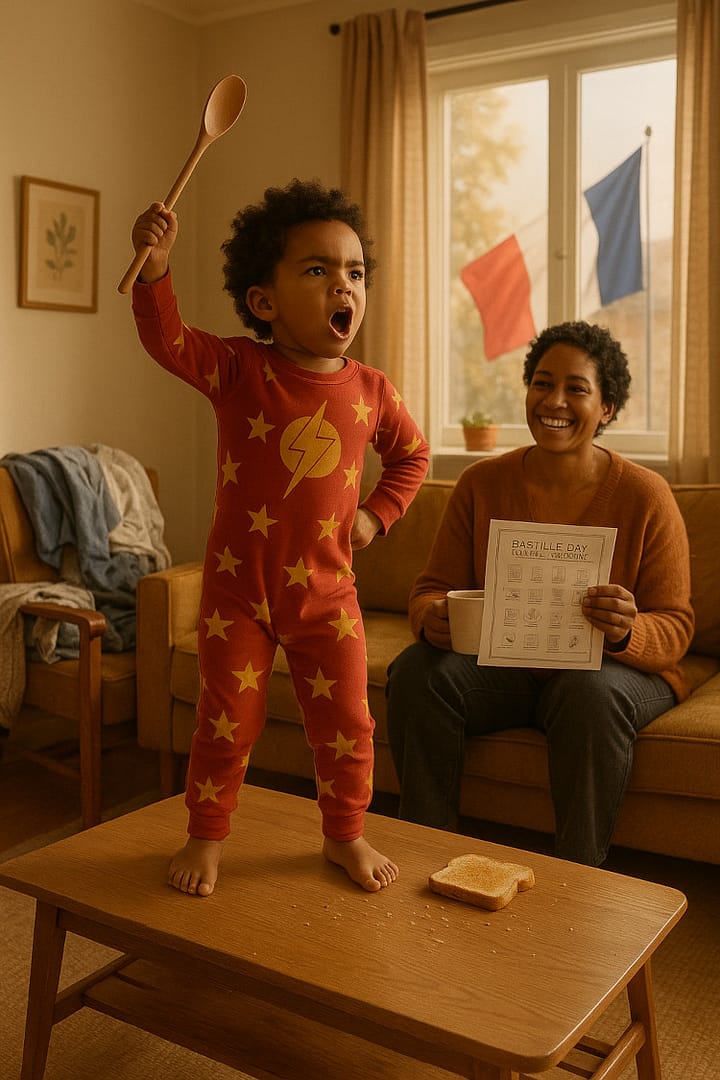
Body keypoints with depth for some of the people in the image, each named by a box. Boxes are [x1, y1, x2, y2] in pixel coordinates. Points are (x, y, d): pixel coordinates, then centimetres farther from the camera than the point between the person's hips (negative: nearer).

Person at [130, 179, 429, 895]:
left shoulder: (369, 390, -1)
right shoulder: (240, 369, -7)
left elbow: (411, 453, 16)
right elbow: (167, 339, -19)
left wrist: (376, 514, 4)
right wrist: (154, 266, -33)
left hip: (325, 591, 2)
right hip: (239, 589, -2)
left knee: (346, 723, 8)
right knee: (227, 722, 7)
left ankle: (345, 834, 32)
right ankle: (206, 836, 30)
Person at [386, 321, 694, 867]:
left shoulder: (645, 494, -8)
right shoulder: (482, 482, -1)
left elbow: (675, 626, -6)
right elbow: (434, 587, 2)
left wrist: (629, 632, -30)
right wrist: (432, 618, -23)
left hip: (605, 666, -2)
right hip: (500, 666, 3)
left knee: (593, 690, -35)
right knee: (417, 670, -24)